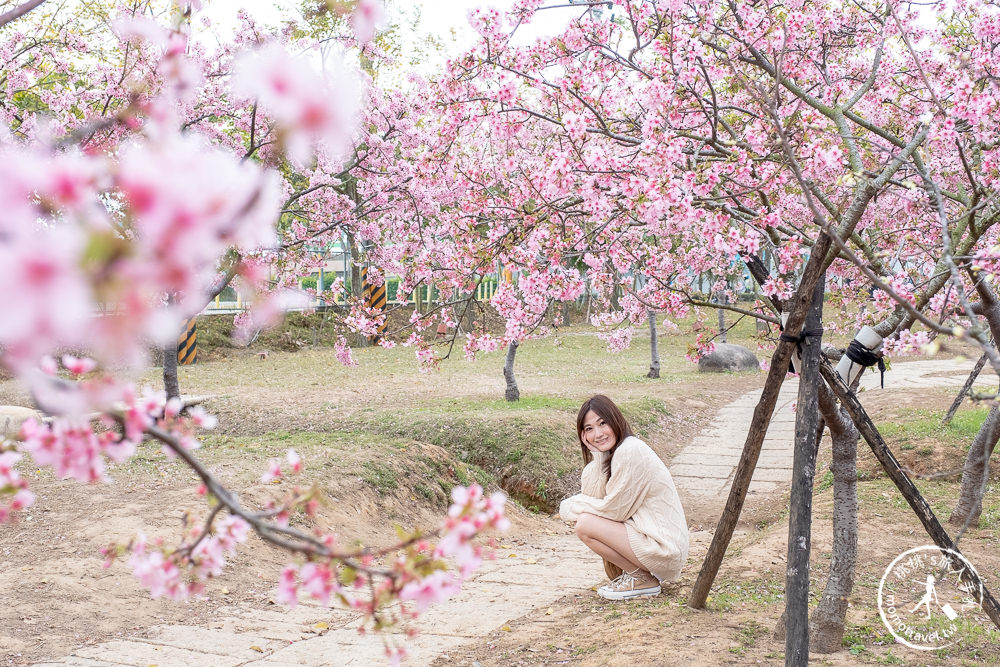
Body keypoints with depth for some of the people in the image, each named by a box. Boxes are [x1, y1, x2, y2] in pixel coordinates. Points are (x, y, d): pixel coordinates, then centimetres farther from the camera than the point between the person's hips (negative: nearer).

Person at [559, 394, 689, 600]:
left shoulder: (630, 451, -19)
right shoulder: (614, 451, 10)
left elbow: (614, 510, -16)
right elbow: (591, 495, 1)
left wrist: (571, 507, -3)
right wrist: (597, 455, -8)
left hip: (664, 548, -10)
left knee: (585, 525, -17)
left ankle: (643, 579, -5)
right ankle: (620, 575, 15)